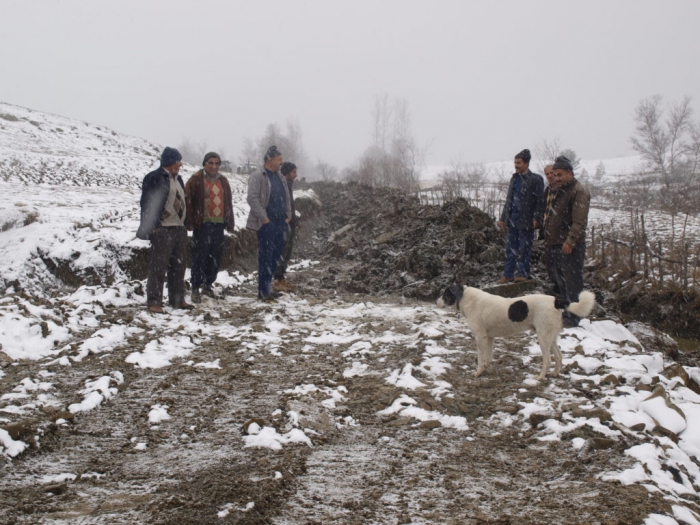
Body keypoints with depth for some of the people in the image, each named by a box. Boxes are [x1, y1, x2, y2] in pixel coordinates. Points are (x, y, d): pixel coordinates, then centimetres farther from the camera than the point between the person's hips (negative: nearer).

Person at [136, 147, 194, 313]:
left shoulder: (178, 179, 18)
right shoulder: (154, 178, -9)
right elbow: (147, 203, -13)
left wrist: (185, 224, 16)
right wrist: (152, 226, -18)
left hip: (179, 229, 8)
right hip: (162, 230, -8)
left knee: (179, 266, 12)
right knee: (159, 266, -6)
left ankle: (177, 299, 20)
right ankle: (154, 301, 0)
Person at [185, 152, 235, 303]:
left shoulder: (223, 181, 16)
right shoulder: (196, 180, -2)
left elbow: (229, 203, 20)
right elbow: (188, 201, -6)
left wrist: (230, 223, 15)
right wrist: (190, 221, -12)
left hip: (219, 224, 6)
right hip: (202, 224, -6)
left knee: (216, 257, 9)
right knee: (200, 257, -5)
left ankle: (208, 284, 24)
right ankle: (195, 288, 3)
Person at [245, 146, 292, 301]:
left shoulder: (280, 177, 18)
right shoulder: (258, 176, -9)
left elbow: (287, 198, 23)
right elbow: (253, 198, -17)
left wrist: (288, 216, 12)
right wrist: (263, 218, -18)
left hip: (280, 223, 8)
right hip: (266, 224, -8)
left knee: (275, 256, 10)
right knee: (265, 256, -6)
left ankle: (267, 287, 19)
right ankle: (263, 291, -3)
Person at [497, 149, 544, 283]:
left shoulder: (535, 179, -7)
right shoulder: (514, 178, 14)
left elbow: (539, 201, -10)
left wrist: (536, 219, -18)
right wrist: (503, 218, 16)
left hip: (526, 220, -6)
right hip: (512, 219, 7)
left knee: (524, 249, 0)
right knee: (511, 248, 8)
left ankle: (522, 273, 8)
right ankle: (508, 274, 12)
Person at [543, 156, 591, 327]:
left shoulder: (579, 192, -12)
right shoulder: (560, 191, 20)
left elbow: (579, 222, -21)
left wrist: (570, 241, -28)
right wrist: (548, 240, 21)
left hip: (569, 247, -10)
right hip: (554, 244, 10)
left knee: (571, 282, -5)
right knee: (558, 281, 17)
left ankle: (572, 317, 0)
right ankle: (561, 311, 28)